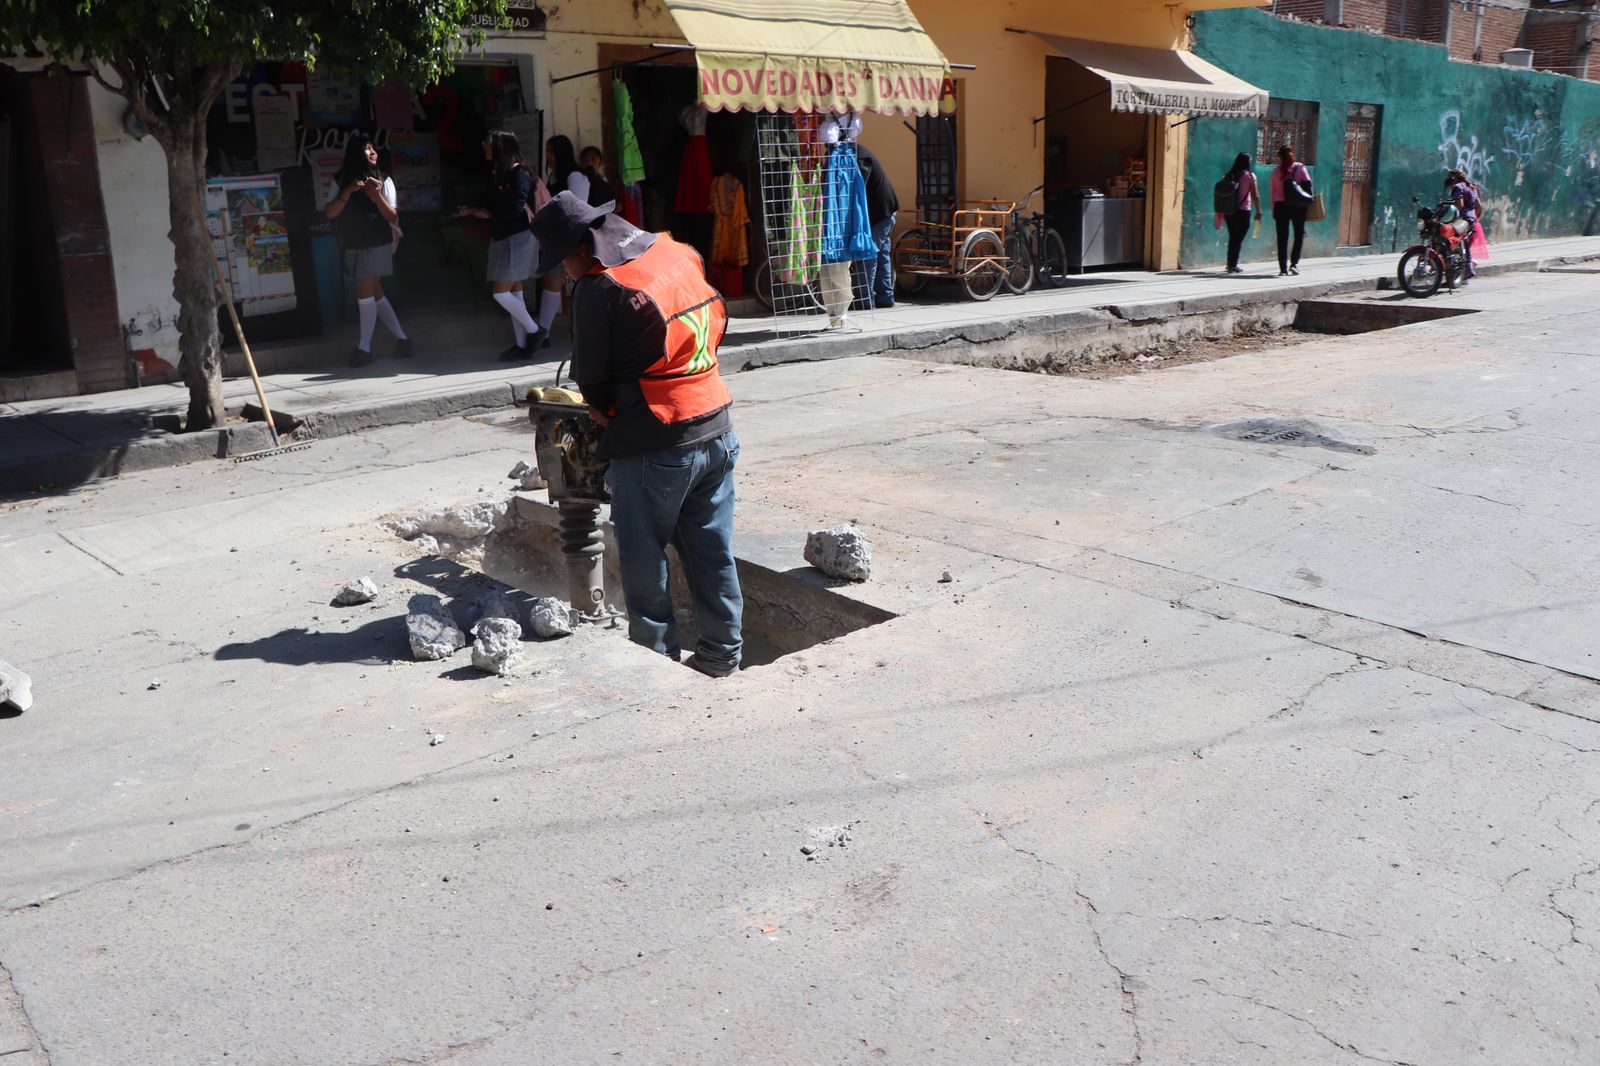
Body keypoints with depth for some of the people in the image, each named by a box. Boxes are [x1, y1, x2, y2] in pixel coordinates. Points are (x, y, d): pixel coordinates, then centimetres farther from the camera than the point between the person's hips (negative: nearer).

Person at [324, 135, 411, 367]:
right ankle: (401, 339, 16)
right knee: (375, 293, 8)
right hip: (353, 246, 4)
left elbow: (393, 216, -5)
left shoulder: (383, 180, -2)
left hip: (377, 245, -4)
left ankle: (364, 347, -2)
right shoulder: (341, 181, 4)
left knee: (365, 292, -9)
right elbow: (329, 213, -2)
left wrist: (377, 197, -21)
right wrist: (348, 192, -14)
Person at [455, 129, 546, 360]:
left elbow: (515, 208, -22)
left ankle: (533, 330, 4)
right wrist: (473, 211, 2)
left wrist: (487, 213, -10)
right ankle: (521, 344, 12)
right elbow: (495, 206, 15)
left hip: (518, 237, -9)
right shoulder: (497, 173, 12)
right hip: (501, 236, 9)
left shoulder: (519, 173, -13)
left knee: (501, 292, -11)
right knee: (513, 291, 8)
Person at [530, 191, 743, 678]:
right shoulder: (680, 254, 6)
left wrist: (605, 412, 14)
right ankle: (722, 653, 26)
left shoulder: (599, 287, -14)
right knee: (712, 550, 16)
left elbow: (590, 377, -6)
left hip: (654, 447, -7)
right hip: (716, 431, 7)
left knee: (644, 561, 8)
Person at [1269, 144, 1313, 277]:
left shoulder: (1276, 171, 4)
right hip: (1298, 206, -1)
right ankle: (1294, 263, 2)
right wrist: (1309, 200, 0)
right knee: (1299, 234, 14)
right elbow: (1308, 184, -9)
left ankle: (1283, 269, 0)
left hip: (1280, 205, 2)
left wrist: (1273, 209, 8)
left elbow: (1273, 191, 5)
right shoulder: (1300, 168, -2)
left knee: (1282, 238, 3)